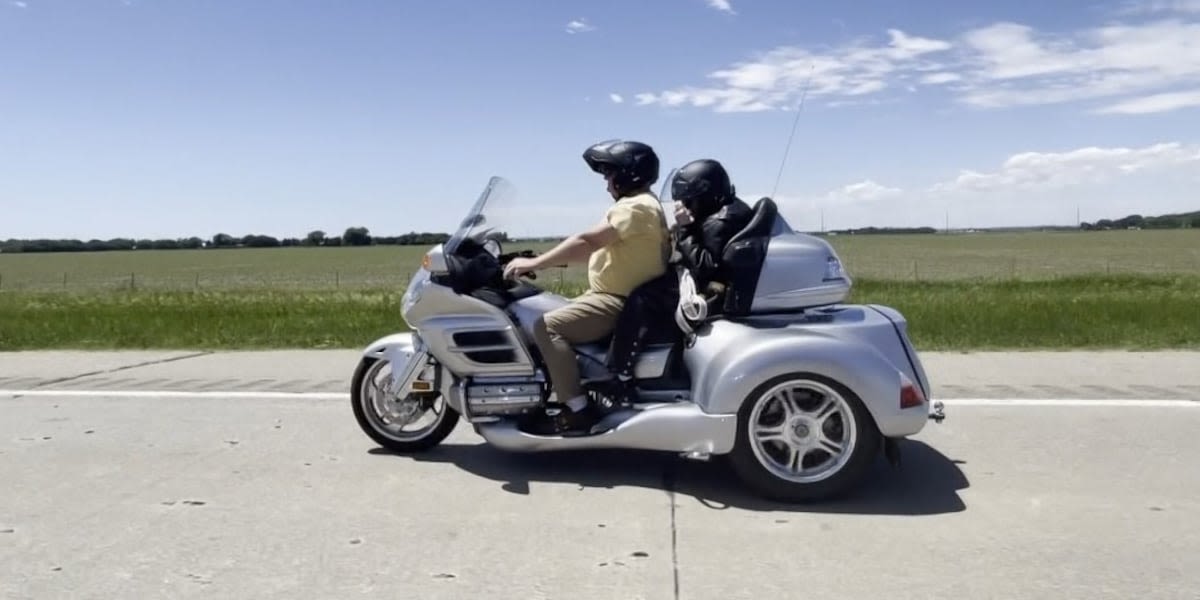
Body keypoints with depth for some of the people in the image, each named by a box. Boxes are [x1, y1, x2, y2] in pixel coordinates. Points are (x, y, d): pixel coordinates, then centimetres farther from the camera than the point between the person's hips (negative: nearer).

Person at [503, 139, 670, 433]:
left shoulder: (636, 207, -18)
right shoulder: (637, 203, 18)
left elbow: (587, 242, -26)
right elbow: (596, 246, 17)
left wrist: (534, 263, -24)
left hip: (621, 301, -11)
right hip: (615, 294, 11)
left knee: (547, 327, -21)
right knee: (558, 318, 19)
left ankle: (577, 410, -18)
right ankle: (571, 395, 19)